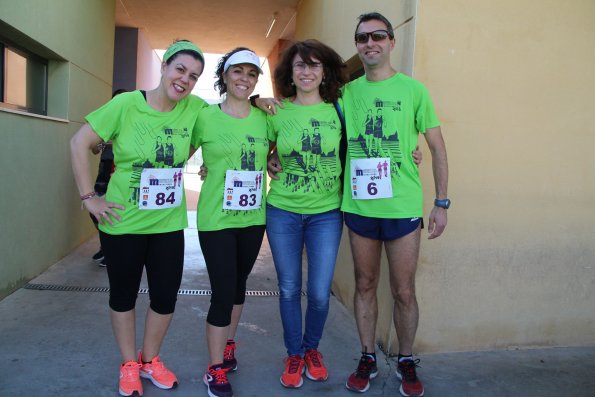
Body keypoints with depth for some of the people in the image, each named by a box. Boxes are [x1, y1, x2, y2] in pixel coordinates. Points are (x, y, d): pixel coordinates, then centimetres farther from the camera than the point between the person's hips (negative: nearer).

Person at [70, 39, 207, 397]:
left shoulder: (194, 109, -4)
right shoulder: (127, 104, -11)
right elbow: (80, 143, -7)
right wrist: (89, 197, -9)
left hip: (169, 222, 3)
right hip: (123, 221, -2)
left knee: (167, 296, 10)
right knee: (123, 294, 13)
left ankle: (150, 359, 35)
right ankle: (128, 365, 35)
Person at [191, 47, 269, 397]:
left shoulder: (264, 118, 4)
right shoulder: (206, 116, -6)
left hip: (254, 218, 4)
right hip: (217, 219, -4)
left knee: (239, 283, 18)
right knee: (223, 291, -2)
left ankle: (228, 345, 41)